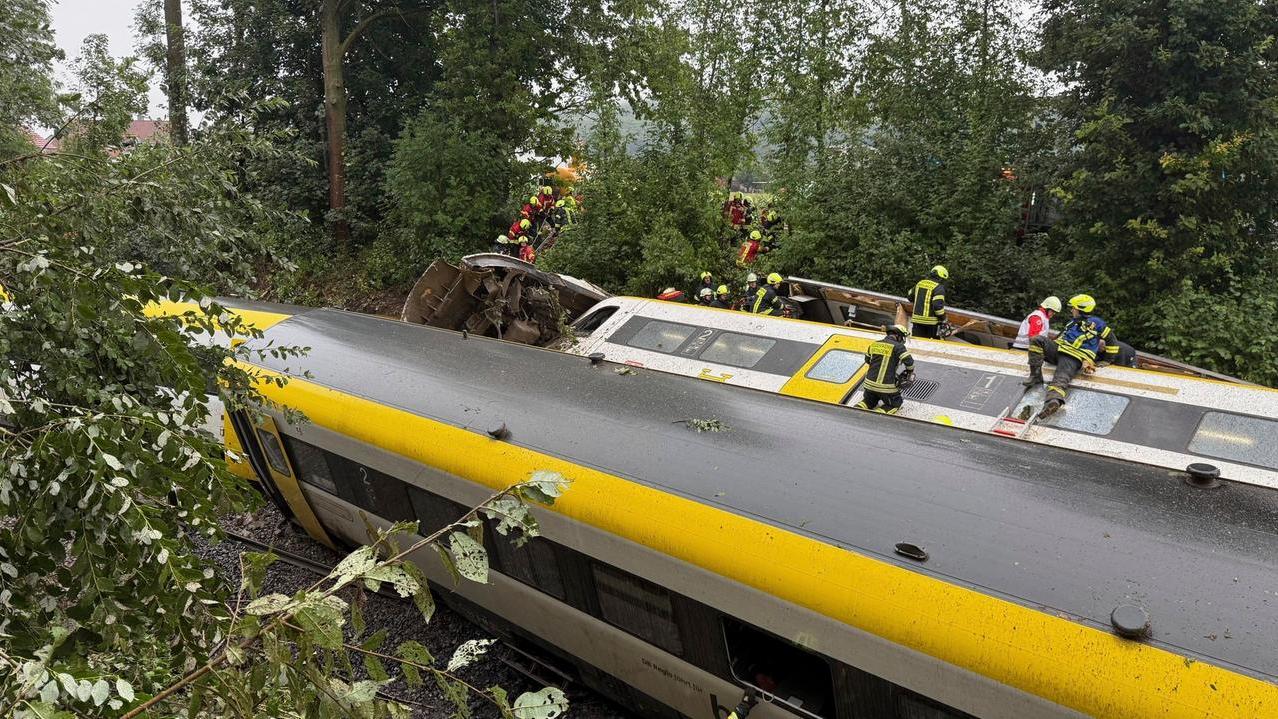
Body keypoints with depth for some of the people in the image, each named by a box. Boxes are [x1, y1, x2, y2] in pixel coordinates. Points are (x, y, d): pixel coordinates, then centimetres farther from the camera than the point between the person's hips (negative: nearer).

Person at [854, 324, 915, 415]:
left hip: (870, 384, 5)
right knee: (895, 404, 17)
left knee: (868, 401, 30)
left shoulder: (874, 344, 10)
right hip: (887, 387, -5)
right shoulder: (898, 347, -7)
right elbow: (909, 362, -12)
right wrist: (908, 374, 10)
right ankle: (878, 414, -9)